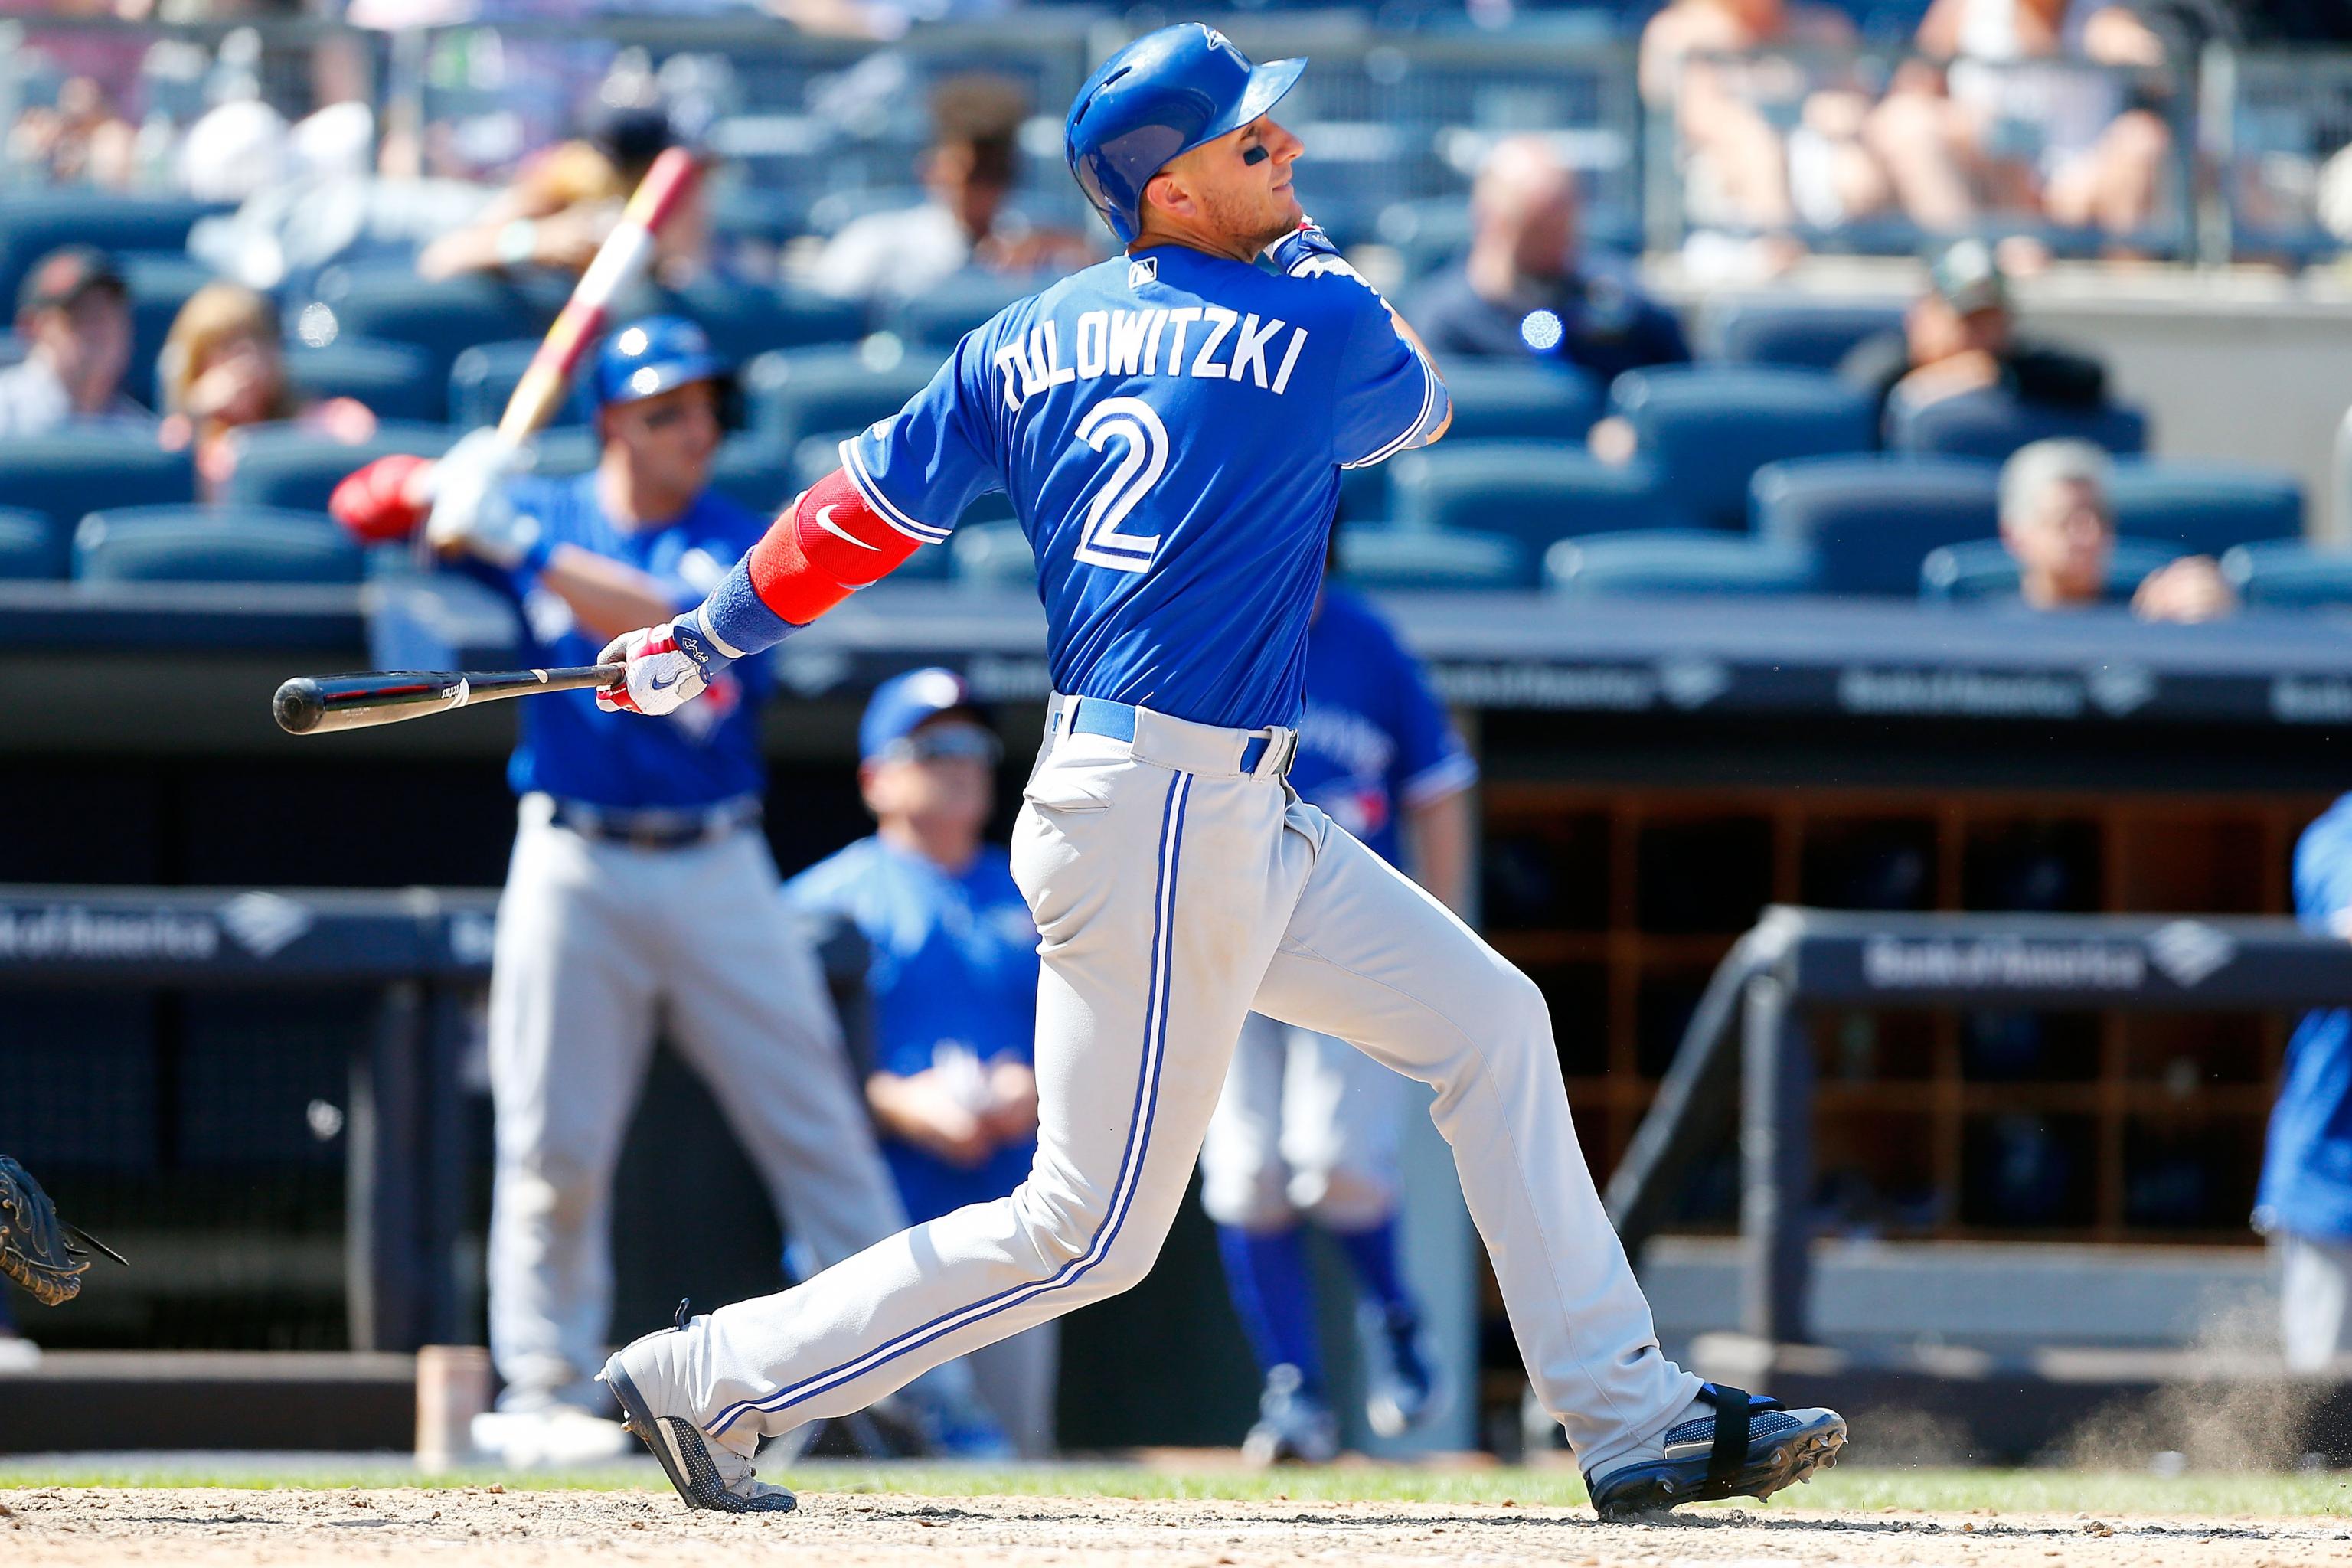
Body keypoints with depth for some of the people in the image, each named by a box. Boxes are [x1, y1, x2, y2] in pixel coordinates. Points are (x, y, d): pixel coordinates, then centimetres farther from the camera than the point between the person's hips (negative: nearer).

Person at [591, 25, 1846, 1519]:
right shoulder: (1320, 330, -12)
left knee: (1492, 1024, 13)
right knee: (1087, 1231, -3)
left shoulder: (1029, 341, 6)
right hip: (1167, 828, -9)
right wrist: (1313, 255, 23)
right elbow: (1422, 400, 11)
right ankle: (718, 1378, 3)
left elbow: (867, 508, 8)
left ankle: (1632, 1417, 14)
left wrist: (710, 639, 20)